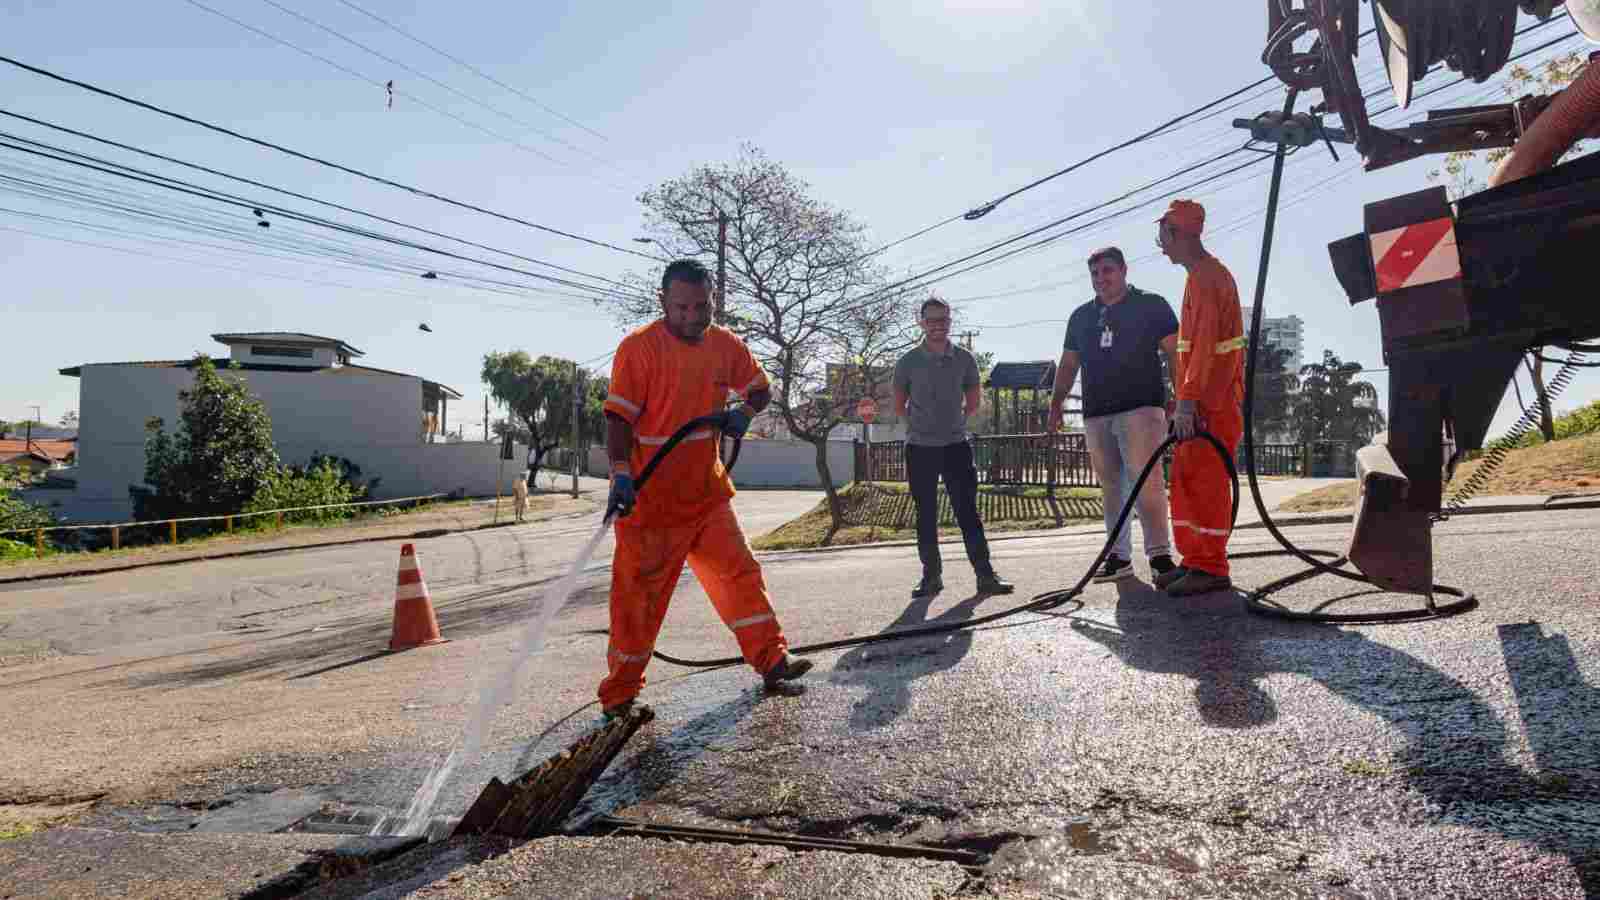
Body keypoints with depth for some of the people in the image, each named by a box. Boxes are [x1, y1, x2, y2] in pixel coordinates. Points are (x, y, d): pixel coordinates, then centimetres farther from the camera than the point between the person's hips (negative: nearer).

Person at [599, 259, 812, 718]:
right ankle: (620, 693, 16)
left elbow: (761, 389, 17)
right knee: (638, 594, 2)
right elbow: (618, 417, -17)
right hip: (649, 498, -5)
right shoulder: (639, 347, -14)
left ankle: (771, 661, 15)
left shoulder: (726, 345, 3)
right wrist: (621, 473, -30)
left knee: (740, 573, 5)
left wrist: (742, 413, -5)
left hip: (707, 493, 5)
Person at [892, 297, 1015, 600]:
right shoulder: (908, 362, -1)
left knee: (968, 511, -3)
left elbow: (973, 402, 16)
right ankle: (931, 575, 12)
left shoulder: (965, 359, 3)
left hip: (956, 446, 0)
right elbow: (899, 406, 10)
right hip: (920, 449, 0)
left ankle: (985, 574, -1)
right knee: (926, 515, 4)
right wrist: (921, 425, 11)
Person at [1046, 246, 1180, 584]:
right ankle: (1118, 556, 11)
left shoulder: (1151, 306, 6)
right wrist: (1056, 403, 12)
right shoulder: (1081, 316, 19)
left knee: (1146, 480, -14)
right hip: (1096, 414, 5)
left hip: (1141, 407, -5)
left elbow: (1174, 352, 0)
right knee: (1111, 486, 6)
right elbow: (1068, 364, 22)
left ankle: (1159, 554, -10)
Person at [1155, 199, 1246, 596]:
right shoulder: (1203, 274, 19)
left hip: (1212, 403, -10)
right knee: (1185, 479, 12)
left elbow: (1205, 344, -23)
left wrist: (1188, 401, -28)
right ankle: (1194, 560, 19)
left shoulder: (1206, 276, -13)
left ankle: (1211, 568, -2)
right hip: (1203, 401, 10)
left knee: (1207, 482, -7)